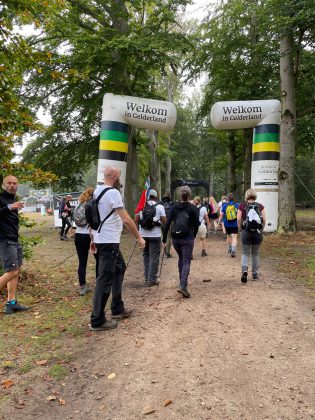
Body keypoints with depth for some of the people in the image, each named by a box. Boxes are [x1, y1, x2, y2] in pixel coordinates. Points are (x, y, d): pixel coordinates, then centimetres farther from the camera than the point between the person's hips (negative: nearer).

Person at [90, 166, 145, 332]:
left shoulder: (97, 191, 12)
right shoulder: (113, 193, -17)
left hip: (101, 239, 10)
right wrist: (139, 238, -9)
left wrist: (93, 239, 22)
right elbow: (126, 220, -20)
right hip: (109, 242, -10)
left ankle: (117, 309, 29)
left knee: (119, 268, 22)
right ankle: (97, 321, 5)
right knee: (105, 280, -4)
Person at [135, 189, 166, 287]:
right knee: (154, 256, 3)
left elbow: (136, 220, 3)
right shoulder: (160, 207, -4)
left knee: (146, 255, 15)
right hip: (155, 235, -3)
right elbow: (164, 221, -5)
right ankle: (152, 280, 5)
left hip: (143, 234, 4)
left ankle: (147, 278, 19)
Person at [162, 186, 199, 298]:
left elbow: (167, 223, -2)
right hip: (187, 238, -3)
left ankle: (182, 282, 29)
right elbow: (196, 224, -3)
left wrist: (164, 239, 1)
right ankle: (182, 286, -16)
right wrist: (193, 236, 14)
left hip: (175, 238, 4)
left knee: (181, 258, 24)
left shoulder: (174, 207, 3)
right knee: (186, 262, -1)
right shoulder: (192, 208, -4)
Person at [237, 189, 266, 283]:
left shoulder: (242, 206, -1)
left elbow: (239, 219, -7)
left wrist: (241, 230, 4)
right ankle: (255, 274, 21)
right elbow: (264, 220, -3)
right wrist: (261, 230, 8)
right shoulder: (260, 206, 2)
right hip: (258, 232, 1)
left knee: (245, 253, 7)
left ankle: (244, 270, -15)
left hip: (246, 232, -1)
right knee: (255, 254, 14)